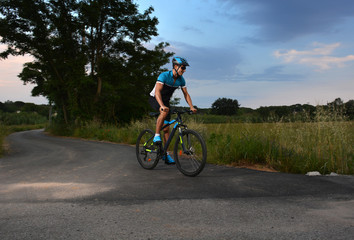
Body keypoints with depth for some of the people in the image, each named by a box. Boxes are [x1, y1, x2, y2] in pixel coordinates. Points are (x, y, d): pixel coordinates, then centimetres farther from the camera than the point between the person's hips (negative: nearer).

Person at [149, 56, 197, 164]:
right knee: (165, 111, -39)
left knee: (166, 128, -1)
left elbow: (186, 94, -1)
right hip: (154, 99, -5)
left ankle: (165, 154, 6)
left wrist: (191, 107, -16)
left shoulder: (181, 79, -7)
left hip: (165, 101, 6)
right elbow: (157, 92, -36)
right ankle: (156, 136, -25)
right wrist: (162, 106, -51)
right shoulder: (164, 75, -26)